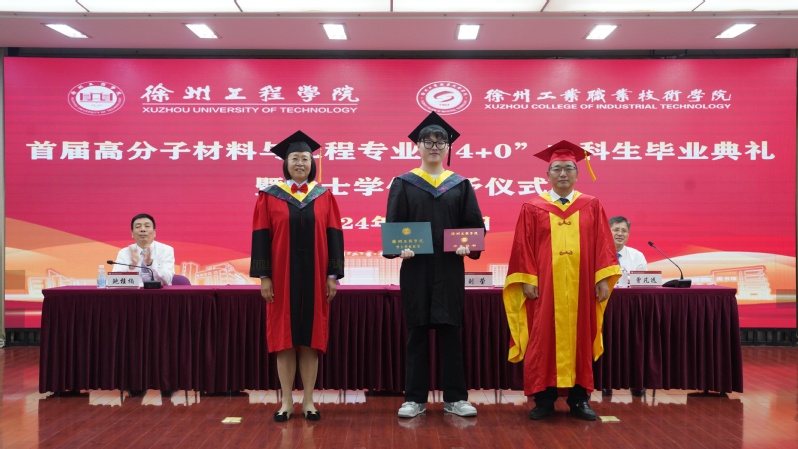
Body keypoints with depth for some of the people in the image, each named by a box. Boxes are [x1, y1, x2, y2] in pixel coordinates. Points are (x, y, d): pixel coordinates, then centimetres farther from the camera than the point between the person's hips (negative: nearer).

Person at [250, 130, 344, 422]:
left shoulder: (324, 196, 6)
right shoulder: (269, 196, 3)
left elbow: (334, 236, 3)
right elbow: (261, 236, -1)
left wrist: (333, 275, -4)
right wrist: (263, 275, -8)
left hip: (314, 276, 1)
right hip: (282, 276, -1)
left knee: (310, 339, 4)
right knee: (284, 339, 2)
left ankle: (308, 401, 12)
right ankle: (287, 402, 12)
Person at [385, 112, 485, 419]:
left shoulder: (460, 185, 8)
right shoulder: (403, 184, 5)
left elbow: (475, 224, 4)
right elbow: (392, 225, -1)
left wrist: (468, 244, -16)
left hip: (450, 269, 1)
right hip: (416, 269, -1)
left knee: (450, 332, 5)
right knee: (416, 332, 4)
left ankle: (454, 398, 13)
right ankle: (415, 398, 12)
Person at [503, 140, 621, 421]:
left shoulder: (592, 206, 8)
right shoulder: (532, 208, 4)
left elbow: (602, 244, 4)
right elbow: (524, 247, 0)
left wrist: (603, 278, -3)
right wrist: (527, 280, -8)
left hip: (581, 287, 1)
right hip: (544, 286, -1)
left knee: (580, 340, 7)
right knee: (543, 341, 1)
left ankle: (579, 399, 16)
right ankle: (544, 399, 10)